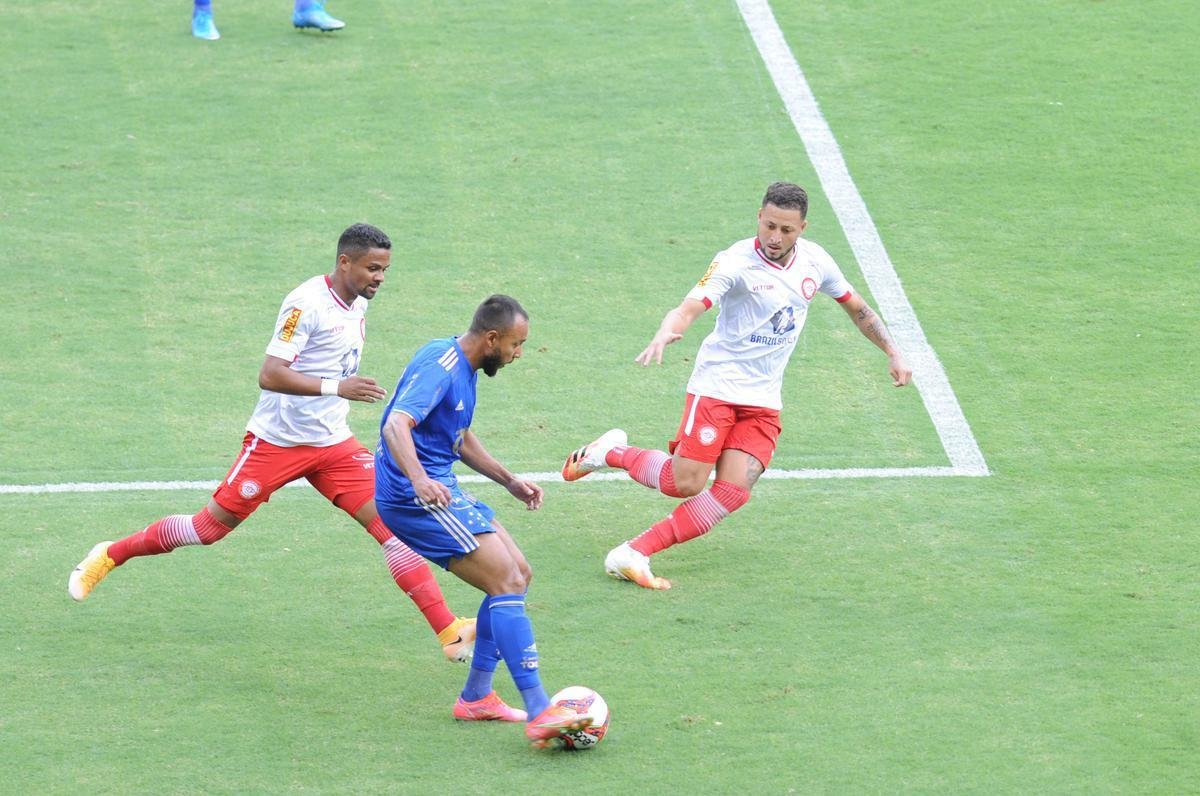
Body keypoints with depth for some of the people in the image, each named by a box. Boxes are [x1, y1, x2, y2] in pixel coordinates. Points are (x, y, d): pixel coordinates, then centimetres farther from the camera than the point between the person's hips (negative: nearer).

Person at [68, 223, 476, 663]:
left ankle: (450, 632, -15)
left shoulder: (357, 304, 6)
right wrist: (336, 387, -35)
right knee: (211, 526, 4)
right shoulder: (307, 303, -20)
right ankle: (109, 556, 26)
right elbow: (269, 375, -27)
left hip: (332, 444, 6)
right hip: (276, 441, -6)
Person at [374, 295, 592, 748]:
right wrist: (419, 480, -50)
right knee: (508, 582, -17)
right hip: (416, 499, -11)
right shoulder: (440, 367, -19)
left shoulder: (463, 368, 14)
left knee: (518, 574, 12)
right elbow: (396, 425, -34)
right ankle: (540, 714, -23)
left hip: (439, 489, 11)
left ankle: (476, 698, 17)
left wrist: (508, 481, 25)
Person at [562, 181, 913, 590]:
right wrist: (665, 334, -51)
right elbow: (690, 307, -30)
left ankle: (634, 554, -9)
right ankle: (612, 451, 14)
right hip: (717, 385, -5)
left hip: (764, 401, 5)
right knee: (686, 483, -14)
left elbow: (856, 307, 19)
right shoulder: (736, 262, -17)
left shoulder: (815, 261, 1)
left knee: (734, 491, -11)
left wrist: (893, 353, 16)